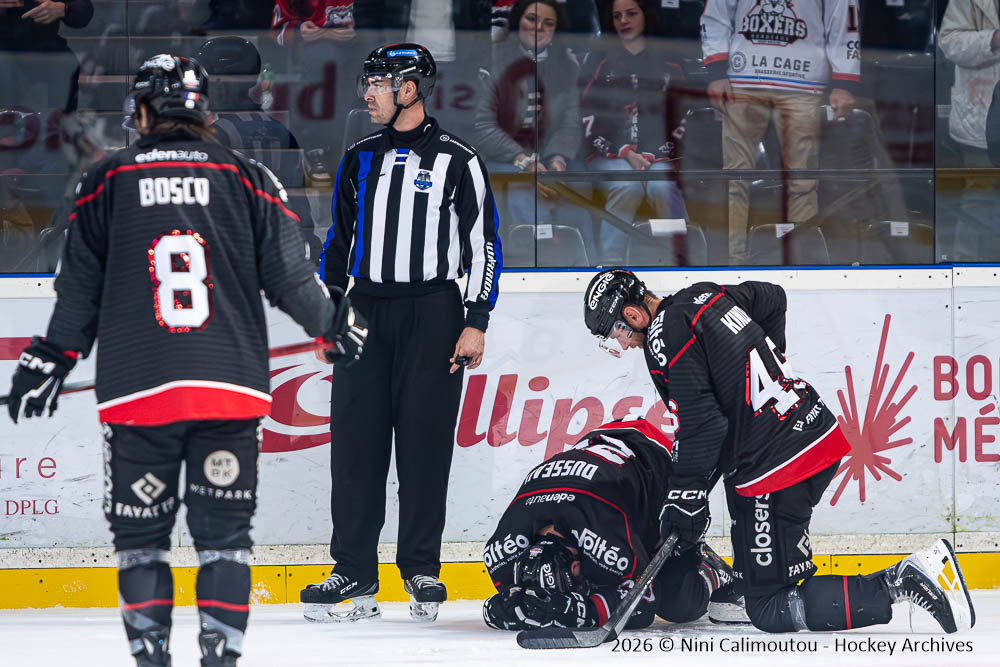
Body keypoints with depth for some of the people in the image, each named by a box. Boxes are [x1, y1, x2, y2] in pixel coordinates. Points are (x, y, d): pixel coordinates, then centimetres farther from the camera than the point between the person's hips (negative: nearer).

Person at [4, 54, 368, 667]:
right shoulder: (249, 179, 5)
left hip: (137, 390, -1)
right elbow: (290, 278, 6)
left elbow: (79, 293, 5)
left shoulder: (105, 183, 4)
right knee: (224, 532, 6)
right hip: (230, 387, 1)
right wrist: (335, 323, 24)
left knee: (141, 532, 8)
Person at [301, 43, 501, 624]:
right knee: (355, 440, -1)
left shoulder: (457, 161, -1)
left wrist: (476, 324, -8)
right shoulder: (360, 160, 13)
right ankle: (355, 573, 2)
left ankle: (422, 570, 6)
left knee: (425, 441, -2)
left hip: (432, 315, -4)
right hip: (365, 313, 4)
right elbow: (340, 239, 21)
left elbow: (485, 243, -2)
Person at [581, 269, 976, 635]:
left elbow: (700, 426, -17)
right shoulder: (704, 295, 14)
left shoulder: (664, 342, -12)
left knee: (771, 611, -7)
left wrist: (684, 500, -11)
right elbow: (771, 298, 32)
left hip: (776, 469, -10)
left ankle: (902, 583, -17)